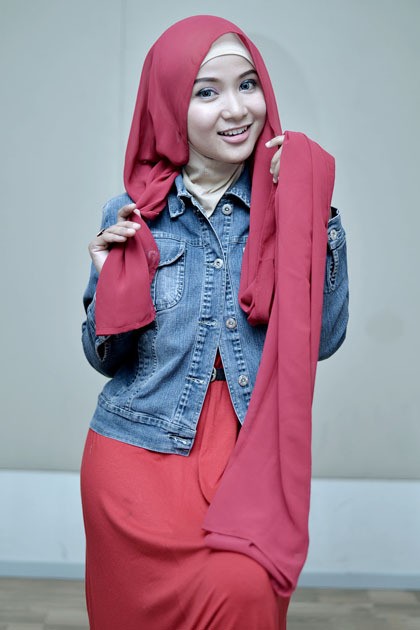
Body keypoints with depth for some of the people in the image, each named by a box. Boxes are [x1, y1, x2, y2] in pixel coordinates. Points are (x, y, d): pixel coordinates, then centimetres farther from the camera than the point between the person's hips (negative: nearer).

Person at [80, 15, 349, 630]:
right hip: (140, 452, 1)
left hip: (252, 455, 0)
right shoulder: (130, 216, 1)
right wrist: (113, 283, -11)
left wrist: (310, 217, -13)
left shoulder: (288, 202, 1)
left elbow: (322, 340, -7)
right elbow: (105, 358, 7)